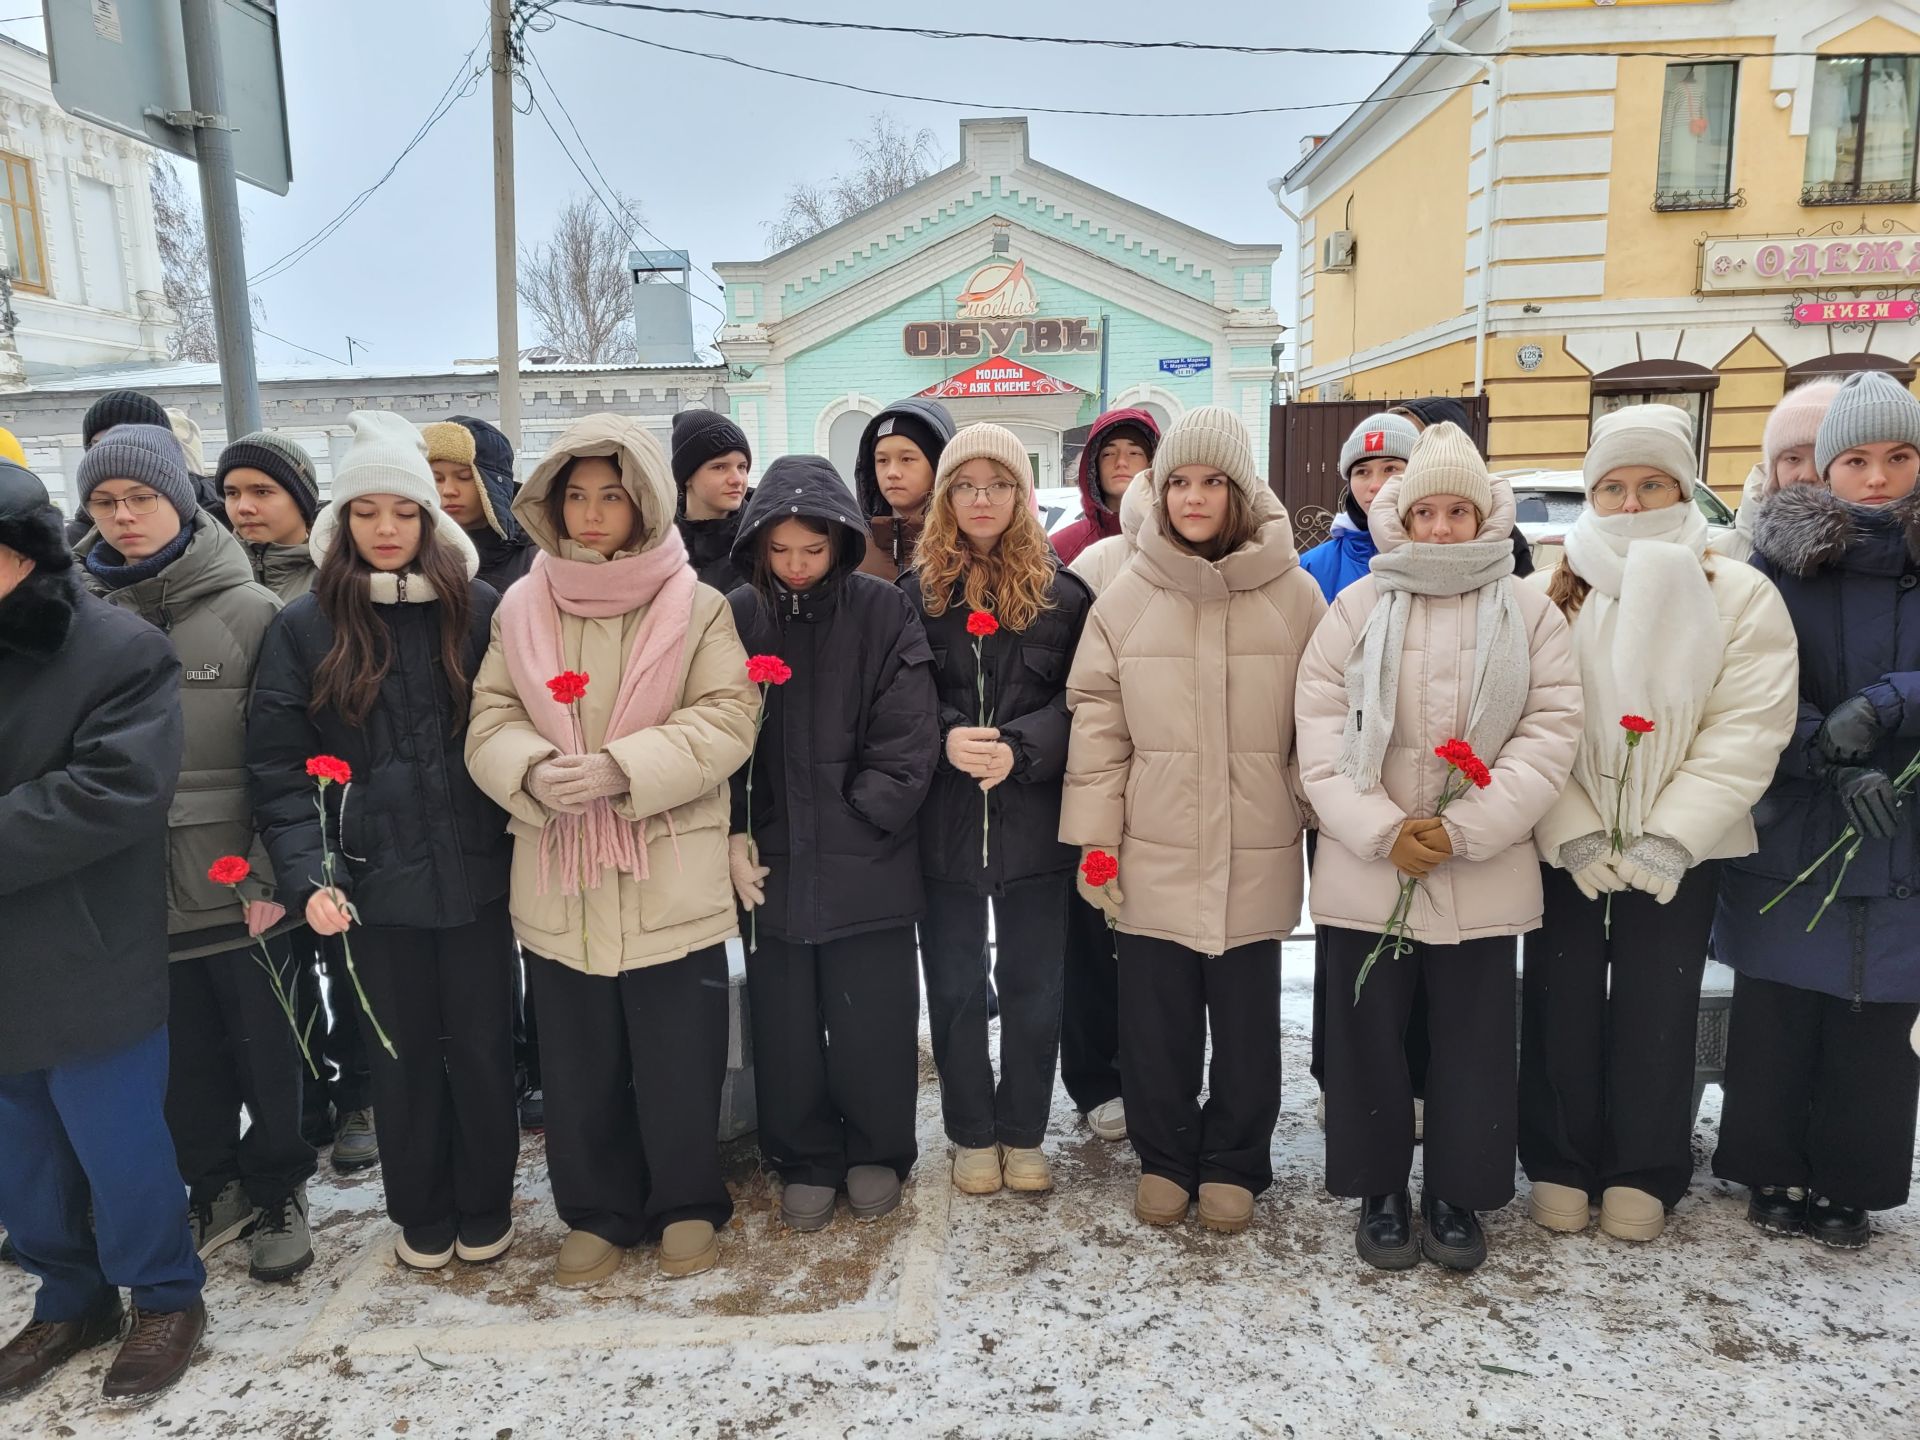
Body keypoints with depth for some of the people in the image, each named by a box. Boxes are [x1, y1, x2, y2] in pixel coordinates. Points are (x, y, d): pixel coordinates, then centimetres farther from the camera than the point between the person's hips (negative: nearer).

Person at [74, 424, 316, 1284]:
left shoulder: (250, 609, -6)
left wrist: (272, 873, -12)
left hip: (241, 883, -3)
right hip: (136, 887, 3)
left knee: (267, 1051, 9)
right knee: (183, 1060, 14)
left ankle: (277, 1192, 30)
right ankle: (215, 1187, 35)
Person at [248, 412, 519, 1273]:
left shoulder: (479, 610, 1)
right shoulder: (304, 627, 0)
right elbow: (278, 768, -2)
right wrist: (309, 873, -14)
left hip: (474, 872, 0)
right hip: (372, 880, 0)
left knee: (482, 1047, 11)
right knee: (401, 1056, 14)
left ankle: (485, 1204, 32)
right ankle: (420, 1212, 35)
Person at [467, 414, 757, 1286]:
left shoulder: (696, 606, -4)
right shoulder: (522, 608, 6)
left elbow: (727, 721, -10)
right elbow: (490, 721, 4)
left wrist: (619, 768, -22)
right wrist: (533, 770, -18)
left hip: (671, 880, -3)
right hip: (558, 882, 3)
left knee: (679, 1061, 9)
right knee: (577, 1064, 14)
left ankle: (686, 1205, 31)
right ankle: (598, 1212, 34)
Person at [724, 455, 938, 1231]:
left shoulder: (883, 614, -5)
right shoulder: (737, 617, 1)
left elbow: (906, 743, -7)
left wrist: (858, 822, -10)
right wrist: (733, 834, -7)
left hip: (868, 866, -2)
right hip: (772, 863, 2)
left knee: (871, 1020, 9)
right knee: (784, 1024, 11)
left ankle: (877, 1153, 32)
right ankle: (804, 1161, 31)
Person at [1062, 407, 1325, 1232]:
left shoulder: (1293, 594, -1)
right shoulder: (1126, 599, 0)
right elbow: (1097, 723, 1)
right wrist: (1094, 838, -1)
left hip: (1257, 855, 0)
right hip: (1153, 853, 1)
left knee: (1245, 1018, 12)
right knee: (1155, 1018, 10)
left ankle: (1233, 1163, 32)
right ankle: (1164, 1158, 31)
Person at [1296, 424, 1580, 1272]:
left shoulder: (1528, 612, 4)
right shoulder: (1357, 608, 3)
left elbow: (1551, 728, -2)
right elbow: (1322, 729, -3)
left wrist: (1465, 829, -13)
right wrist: (1381, 831, -14)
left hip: (1484, 875, 1)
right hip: (1366, 868, 0)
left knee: (1473, 1038, 9)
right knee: (1369, 1034, 8)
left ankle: (1456, 1195, 28)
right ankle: (1380, 1191, 26)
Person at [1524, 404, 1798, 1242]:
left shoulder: (1741, 596, -1)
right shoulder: (1551, 597, 0)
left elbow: (1745, 731, -9)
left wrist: (1669, 839, -17)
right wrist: (1573, 835, -16)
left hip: (1678, 850, 0)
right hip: (1564, 845, 1)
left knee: (1657, 1013, 8)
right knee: (1562, 1008, 8)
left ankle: (1644, 1177, 25)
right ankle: (1559, 1167, 23)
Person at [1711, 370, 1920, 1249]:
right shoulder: (1779, 556, -1)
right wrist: (1830, 759, -16)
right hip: (1789, 836, -1)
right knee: (1778, 1012, 7)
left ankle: (1848, 1184, 25)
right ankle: (1772, 1174, 24)